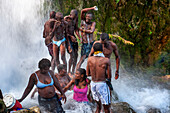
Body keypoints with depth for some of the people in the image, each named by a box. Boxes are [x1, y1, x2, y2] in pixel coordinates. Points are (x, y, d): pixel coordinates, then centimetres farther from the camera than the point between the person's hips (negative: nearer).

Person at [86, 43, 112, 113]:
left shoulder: (90, 59, -3)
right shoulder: (106, 60, -12)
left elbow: (87, 74, 6)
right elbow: (109, 77, -9)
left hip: (93, 84, 5)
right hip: (102, 85, -4)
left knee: (98, 106, 20)